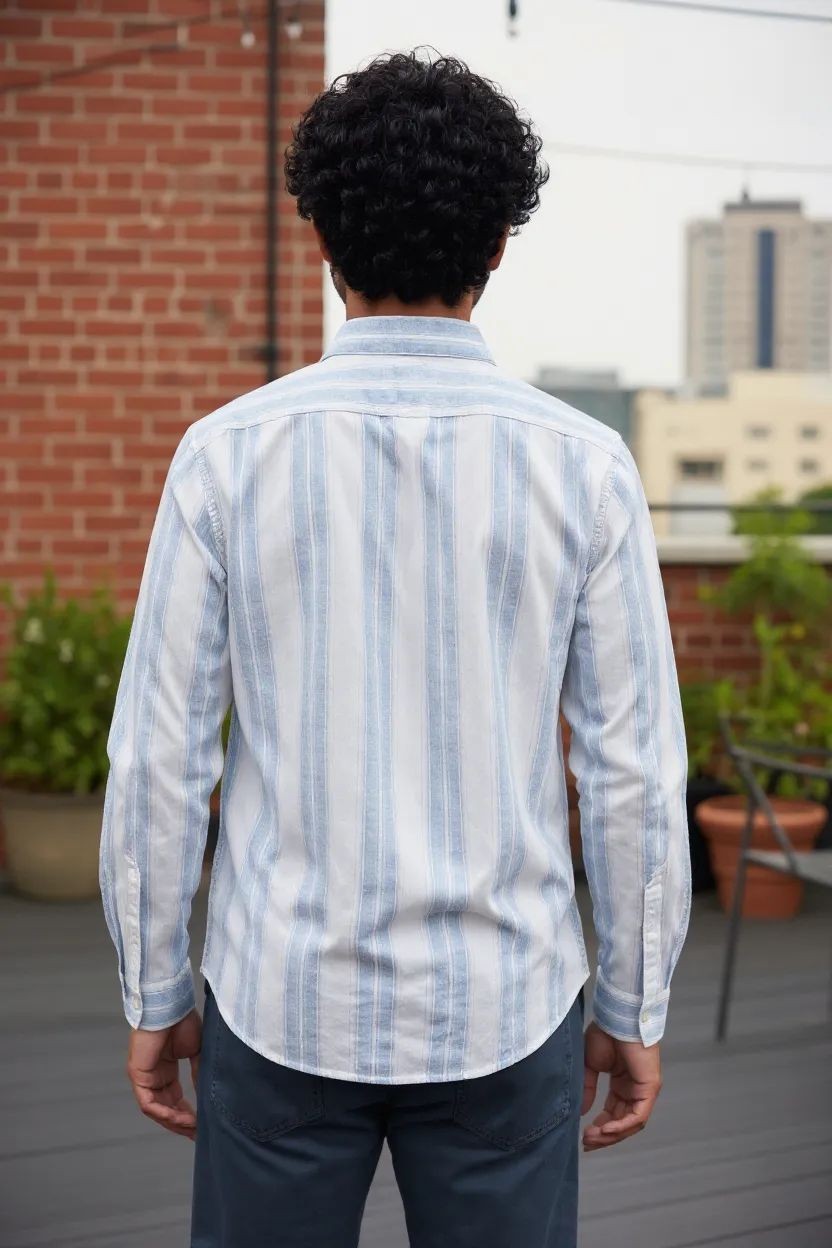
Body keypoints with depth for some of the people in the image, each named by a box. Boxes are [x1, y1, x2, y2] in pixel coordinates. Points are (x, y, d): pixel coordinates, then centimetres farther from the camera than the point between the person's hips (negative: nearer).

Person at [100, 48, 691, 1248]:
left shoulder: (229, 453, -9)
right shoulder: (583, 465, -9)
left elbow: (159, 759, -7)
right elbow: (634, 771, -6)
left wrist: (153, 996, 6)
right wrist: (635, 1010, 6)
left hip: (287, 1003, 0)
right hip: (498, 1012, 0)